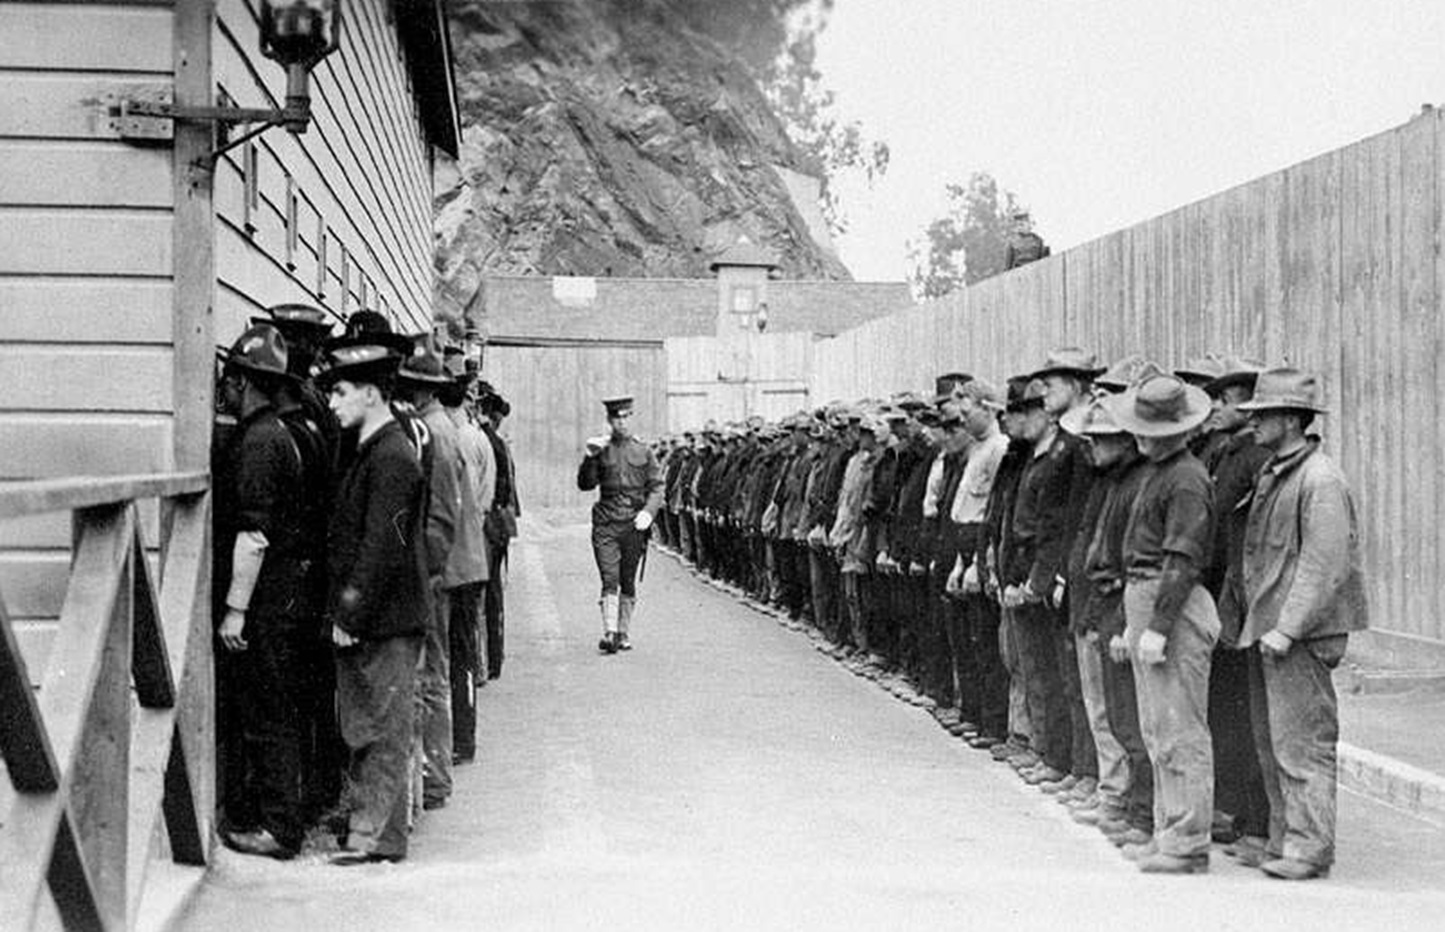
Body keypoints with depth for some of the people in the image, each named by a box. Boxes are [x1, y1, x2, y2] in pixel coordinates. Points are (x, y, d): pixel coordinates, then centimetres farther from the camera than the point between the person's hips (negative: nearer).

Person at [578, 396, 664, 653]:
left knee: (628, 582, 8)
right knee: (610, 580, -11)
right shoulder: (601, 450, 6)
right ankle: (609, 633, -16)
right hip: (606, 524, -1)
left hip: (634, 525, 1)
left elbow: (656, 486, 6)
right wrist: (590, 457, -12)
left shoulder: (643, 451, 8)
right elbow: (585, 484, 3)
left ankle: (624, 634, 17)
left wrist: (648, 512, -10)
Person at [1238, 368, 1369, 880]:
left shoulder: (1321, 481, -14)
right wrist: (1256, 622, 16)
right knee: (1271, 743, 13)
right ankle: (1284, 839, 22)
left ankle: (1309, 847, 1)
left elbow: (1326, 566, -19)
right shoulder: (1271, 474, 16)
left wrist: (1288, 628, -22)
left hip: (1302, 634, -10)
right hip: (1266, 628, 10)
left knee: (1302, 742, -6)